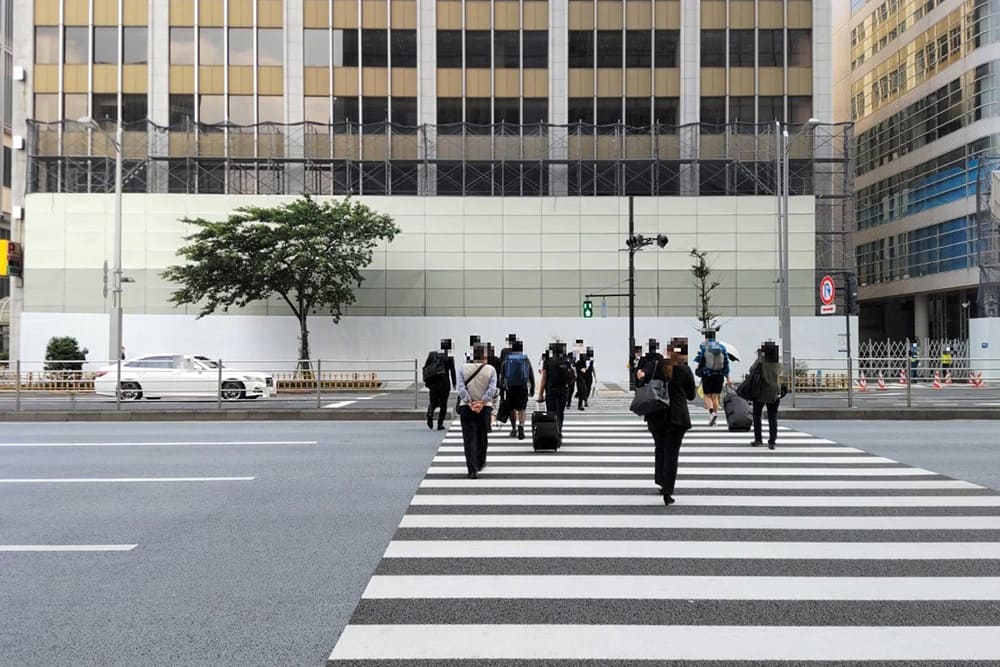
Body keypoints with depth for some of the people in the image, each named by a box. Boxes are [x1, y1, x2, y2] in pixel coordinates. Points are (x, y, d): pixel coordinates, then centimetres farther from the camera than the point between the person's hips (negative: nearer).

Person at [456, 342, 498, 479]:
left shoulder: (463, 368, -1)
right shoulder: (491, 369, -3)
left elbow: (461, 388, -9)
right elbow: (492, 389, -13)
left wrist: (470, 403, -13)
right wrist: (481, 403, -15)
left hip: (466, 407, -1)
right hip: (485, 407, 1)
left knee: (469, 438, -1)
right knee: (482, 437, 19)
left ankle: (472, 469, -11)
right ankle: (480, 463, 36)